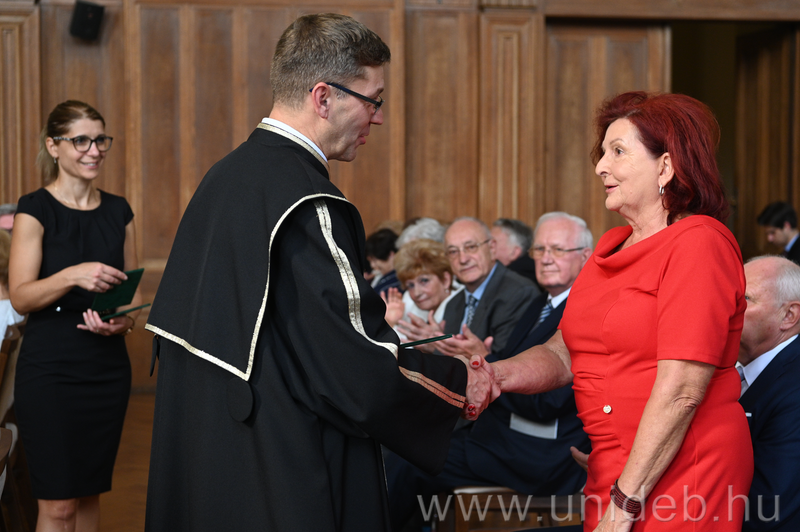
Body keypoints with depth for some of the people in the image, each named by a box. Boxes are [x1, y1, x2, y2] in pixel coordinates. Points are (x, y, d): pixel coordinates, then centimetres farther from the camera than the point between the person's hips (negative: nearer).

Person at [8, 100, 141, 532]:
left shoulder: (118, 212, 10)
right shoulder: (35, 210, -5)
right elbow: (20, 297, -12)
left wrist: (125, 320, -6)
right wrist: (72, 275, -29)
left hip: (108, 366, 5)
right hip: (49, 370, -5)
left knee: (90, 494, 10)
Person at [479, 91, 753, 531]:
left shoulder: (699, 243, -12)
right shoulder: (611, 247, 14)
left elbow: (681, 392, -19)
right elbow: (565, 353, 12)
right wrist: (495, 375, -8)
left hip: (680, 474, -7)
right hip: (611, 469, 7)